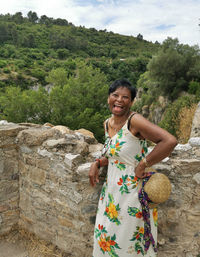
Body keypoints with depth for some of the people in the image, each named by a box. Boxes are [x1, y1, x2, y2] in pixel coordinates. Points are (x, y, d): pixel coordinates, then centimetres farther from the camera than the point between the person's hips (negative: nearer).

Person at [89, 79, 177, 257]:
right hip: (112, 189, 7)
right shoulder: (108, 124, 4)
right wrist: (97, 164, 3)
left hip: (131, 191, -7)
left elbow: (170, 141, -30)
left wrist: (143, 165, -24)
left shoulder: (134, 120, -19)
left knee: (128, 242, 11)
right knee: (106, 237, 21)